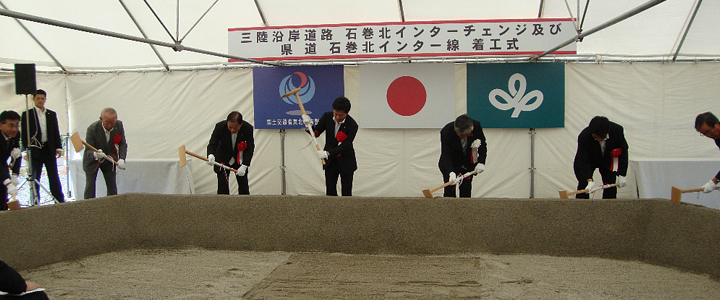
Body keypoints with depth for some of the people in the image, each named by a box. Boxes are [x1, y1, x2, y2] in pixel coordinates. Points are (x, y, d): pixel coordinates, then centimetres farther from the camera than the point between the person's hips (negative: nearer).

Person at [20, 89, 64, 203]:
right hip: (35, 150, -2)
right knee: (34, 178, 5)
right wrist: (27, 149, -10)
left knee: (54, 177, 4)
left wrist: (58, 147, 5)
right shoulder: (27, 114, 2)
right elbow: (24, 134, -1)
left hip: (49, 149, 2)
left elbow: (56, 132, 12)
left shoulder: (52, 114, 12)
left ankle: (60, 201, 8)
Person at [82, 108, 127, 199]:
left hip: (110, 159, 3)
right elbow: (88, 150, -25)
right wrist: (95, 154, -49)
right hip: (92, 160, -3)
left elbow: (123, 144, -10)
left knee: (112, 186, 2)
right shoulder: (92, 129, -27)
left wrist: (121, 159, -27)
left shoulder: (119, 125, -18)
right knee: (90, 185, -1)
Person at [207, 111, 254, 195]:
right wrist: (210, 155, -42)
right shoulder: (220, 127, -24)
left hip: (240, 159, 1)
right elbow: (212, 144, -19)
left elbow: (250, 148, -15)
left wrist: (244, 166, -24)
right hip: (223, 159, -1)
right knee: (222, 186, -6)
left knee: (244, 186, 4)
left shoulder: (248, 128, -22)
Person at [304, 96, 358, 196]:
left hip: (346, 161, -3)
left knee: (346, 192, 1)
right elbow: (316, 133, 0)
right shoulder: (327, 116, -7)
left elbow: (345, 146, -23)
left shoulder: (352, 125, -19)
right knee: (330, 191, 5)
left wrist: (328, 153, -33)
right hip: (330, 161, 3)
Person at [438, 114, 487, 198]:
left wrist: (481, 162, -17)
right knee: (449, 193, -7)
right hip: (450, 164, -2)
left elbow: (483, 145, -5)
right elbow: (445, 155, -30)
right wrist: (451, 172, -44)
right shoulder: (446, 132, -30)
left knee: (466, 193, -2)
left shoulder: (477, 126, -22)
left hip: (468, 163, 2)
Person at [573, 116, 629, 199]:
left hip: (608, 160, 2)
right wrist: (589, 180, -45)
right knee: (583, 185, -14)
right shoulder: (584, 136, -36)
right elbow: (583, 161, -32)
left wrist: (622, 175, -17)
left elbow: (623, 151, -14)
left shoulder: (617, 130, -29)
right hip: (589, 160, -2)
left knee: (611, 187, -3)